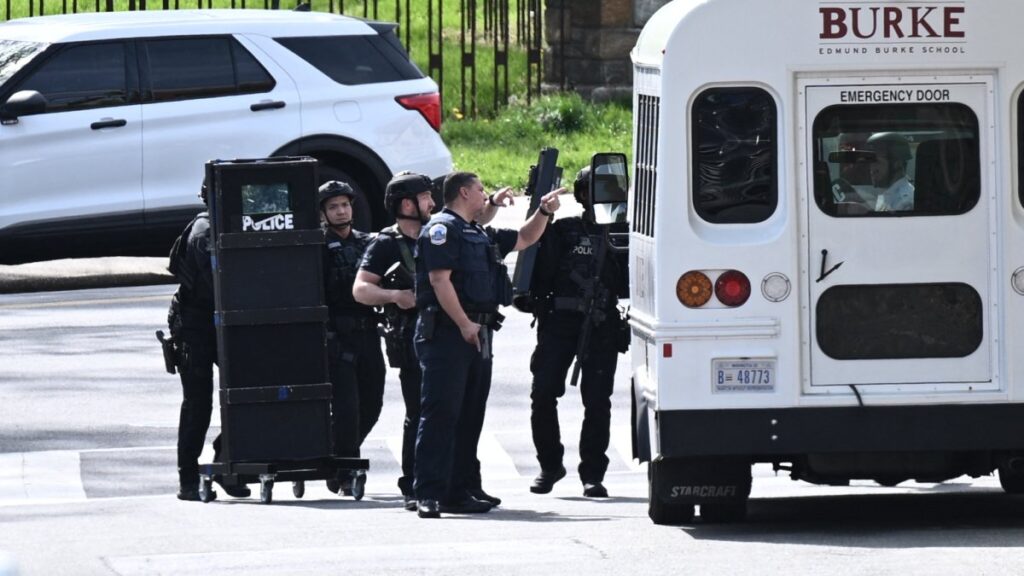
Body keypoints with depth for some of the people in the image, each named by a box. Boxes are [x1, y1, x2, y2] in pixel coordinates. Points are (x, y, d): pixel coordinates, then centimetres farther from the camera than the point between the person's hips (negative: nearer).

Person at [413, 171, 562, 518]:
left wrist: (544, 212, 19)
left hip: (476, 334, 10)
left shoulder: (479, 235, 22)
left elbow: (524, 239, 34)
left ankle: (458, 493, 15)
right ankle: (428, 495, -17)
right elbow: (440, 280, -17)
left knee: (470, 415, 10)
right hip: (447, 333, -10)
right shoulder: (441, 229, -7)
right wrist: (464, 324, -21)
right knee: (440, 413, -13)